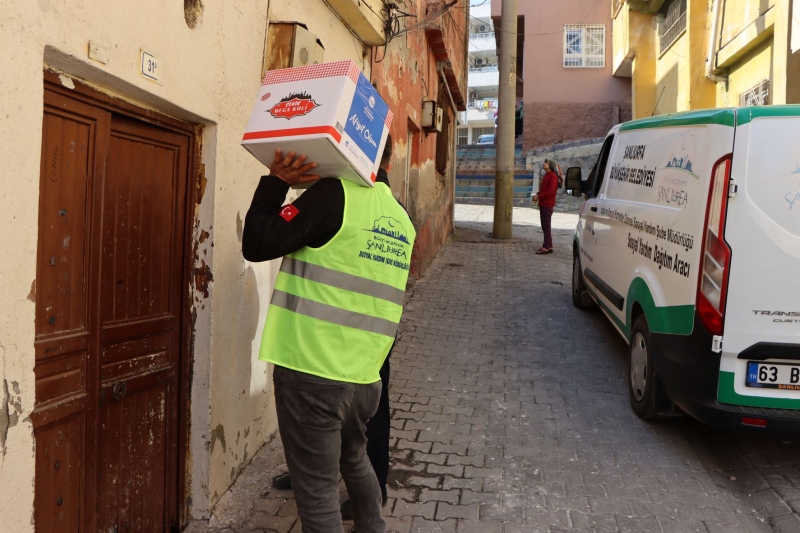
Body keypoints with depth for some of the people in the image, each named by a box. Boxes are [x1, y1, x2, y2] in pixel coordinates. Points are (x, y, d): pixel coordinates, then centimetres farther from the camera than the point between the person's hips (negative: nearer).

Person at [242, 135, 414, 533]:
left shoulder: (334, 193, -12)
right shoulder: (401, 219, 9)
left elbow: (257, 245, -15)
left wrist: (275, 182, -5)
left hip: (312, 370, -7)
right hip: (365, 374, 7)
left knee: (317, 487, 6)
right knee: (353, 459, 29)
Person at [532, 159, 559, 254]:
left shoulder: (552, 175, -10)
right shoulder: (545, 176, 19)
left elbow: (551, 191, -19)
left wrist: (539, 196, -16)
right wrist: (537, 195, 5)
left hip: (547, 205, -9)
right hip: (543, 204, 9)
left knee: (546, 226, -9)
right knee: (545, 226, 12)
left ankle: (546, 247, -8)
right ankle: (549, 246, 18)